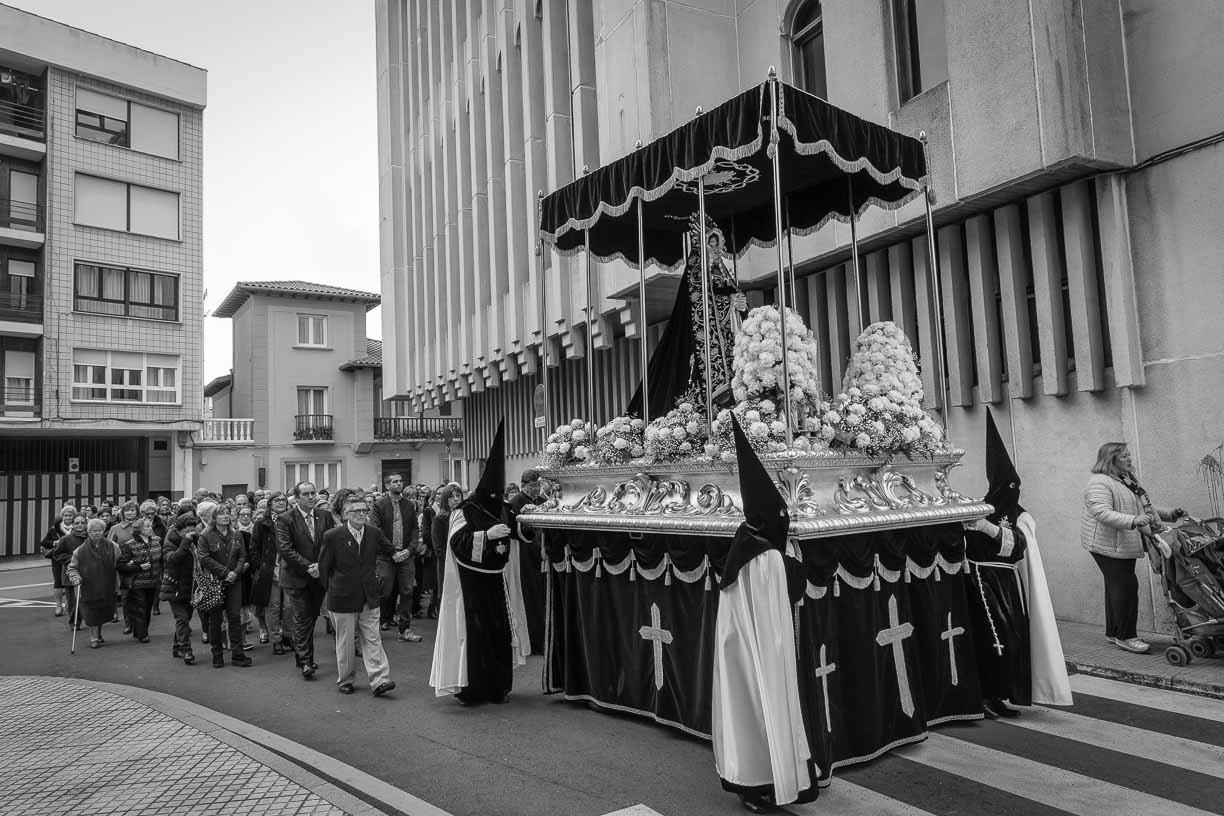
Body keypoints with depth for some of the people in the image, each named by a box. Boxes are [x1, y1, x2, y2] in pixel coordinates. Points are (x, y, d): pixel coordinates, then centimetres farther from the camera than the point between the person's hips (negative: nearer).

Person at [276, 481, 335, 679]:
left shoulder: (325, 516, 5)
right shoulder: (285, 519, -7)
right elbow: (285, 549, -13)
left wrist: (321, 566, -11)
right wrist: (308, 567, -17)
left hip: (320, 576, 4)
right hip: (297, 578, -4)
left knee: (311, 618, 12)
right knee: (302, 621, -3)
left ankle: (305, 658, 23)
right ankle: (305, 662, 1)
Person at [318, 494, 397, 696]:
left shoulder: (374, 533, 1)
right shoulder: (332, 536, -9)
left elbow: (388, 550, 18)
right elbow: (324, 568, 0)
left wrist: (398, 553, -1)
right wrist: (330, 590, 4)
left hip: (370, 596, 2)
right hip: (343, 598, -2)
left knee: (373, 639, 0)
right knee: (344, 641, 10)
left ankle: (379, 681, -1)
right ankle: (344, 680, 27)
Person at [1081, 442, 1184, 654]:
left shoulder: (1128, 480, 15)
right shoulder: (1099, 482, -16)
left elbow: (1144, 507, 25)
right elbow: (1102, 513, -27)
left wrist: (1170, 514, 15)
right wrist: (1132, 521, -37)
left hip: (1125, 544, 9)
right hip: (1107, 544, -9)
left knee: (1116, 586, 14)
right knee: (1125, 585, -10)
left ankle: (1113, 632, 23)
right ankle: (1126, 636, -3)